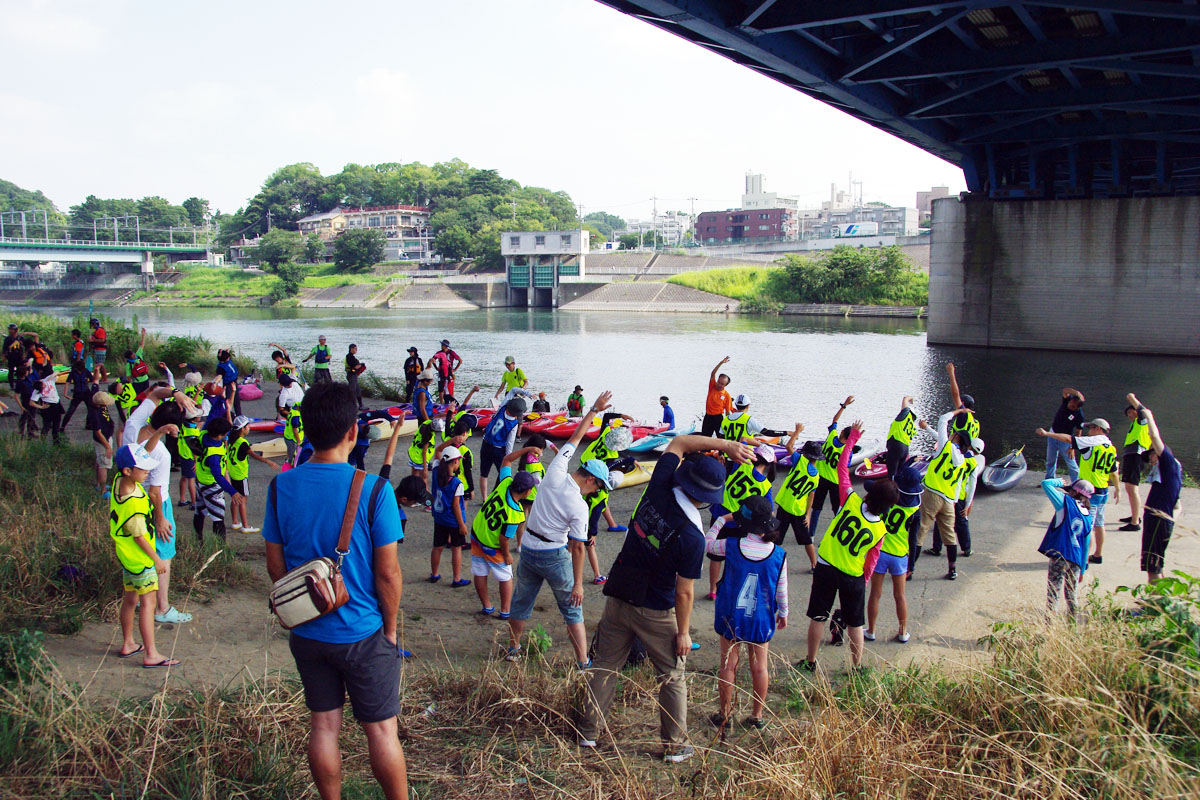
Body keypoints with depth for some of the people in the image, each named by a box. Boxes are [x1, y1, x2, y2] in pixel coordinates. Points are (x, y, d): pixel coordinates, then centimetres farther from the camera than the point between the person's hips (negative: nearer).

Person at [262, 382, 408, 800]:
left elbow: (275, 565, 1)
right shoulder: (373, 490, -19)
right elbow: (388, 572, -15)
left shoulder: (281, 487, -7)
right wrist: (390, 629, -1)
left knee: (323, 725, 16)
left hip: (307, 634, 4)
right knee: (381, 729, 10)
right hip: (363, 634, -4)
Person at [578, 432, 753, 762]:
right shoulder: (692, 537, -24)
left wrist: (724, 445, -2)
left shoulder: (659, 491, -12)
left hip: (618, 599, 5)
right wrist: (683, 632, -4)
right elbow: (684, 592, -17)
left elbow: (678, 443, 3)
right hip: (655, 612, -5)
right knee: (673, 678, 14)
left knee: (605, 666, 19)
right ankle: (675, 746, 23)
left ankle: (589, 731, 30)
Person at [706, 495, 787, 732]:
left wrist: (722, 520, 12)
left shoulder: (731, 546, -16)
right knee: (759, 667, 14)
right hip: (761, 619, 1)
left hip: (731, 618, -1)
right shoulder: (778, 554, -12)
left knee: (728, 665, 11)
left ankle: (724, 715, 21)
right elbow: (781, 588, -1)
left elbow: (707, 543, 4)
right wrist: (783, 613, 15)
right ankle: (757, 715, 23)